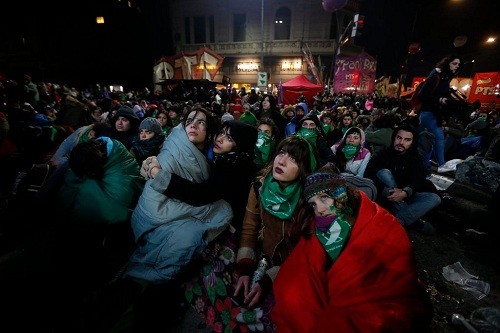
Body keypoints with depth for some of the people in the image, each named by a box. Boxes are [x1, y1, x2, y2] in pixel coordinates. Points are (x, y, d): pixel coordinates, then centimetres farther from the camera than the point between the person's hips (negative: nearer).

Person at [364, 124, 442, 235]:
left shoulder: (416, 158, 7)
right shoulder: (383, 154, -1)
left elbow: (417, 180, -13)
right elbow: (368, 175, -18)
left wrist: (404, 193, -36)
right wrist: (386, 191, -36)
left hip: (404, 197, 3)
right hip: (385, 197, -2)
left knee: (435, 198, -17)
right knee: (384, 172, -27)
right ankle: (412, 218, -30)